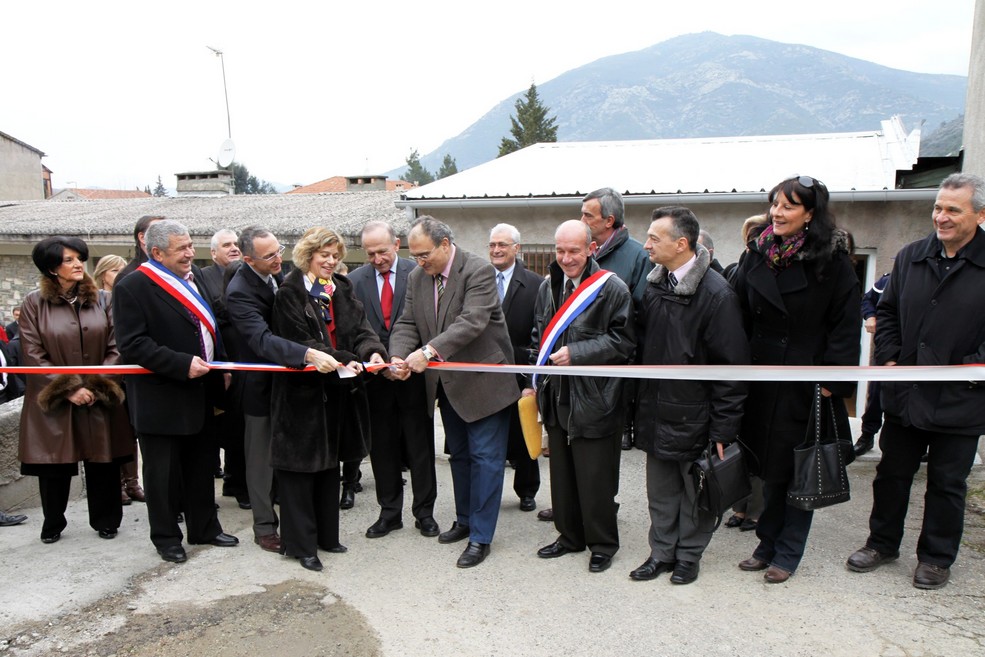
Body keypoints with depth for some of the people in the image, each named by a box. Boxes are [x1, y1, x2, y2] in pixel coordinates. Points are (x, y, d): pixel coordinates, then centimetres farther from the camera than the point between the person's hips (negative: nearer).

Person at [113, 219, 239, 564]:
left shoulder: (196, 276, 8)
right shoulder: (132, 287, -14)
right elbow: (132, 344, -20)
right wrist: (183, 364, -25)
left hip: (201, 394, 7)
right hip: (160, 399, -7)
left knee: (200, 465, 18)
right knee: (163, 471, 8)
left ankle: (204, 528, 33)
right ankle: (166, 537, 25)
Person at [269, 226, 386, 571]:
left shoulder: (342, 289, 10)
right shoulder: (289, 293, -10)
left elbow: (360, 327, 0)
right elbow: (299, 342, -18)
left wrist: (372, 351, -21)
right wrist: (343, 361, -26)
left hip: (336, 391, 7)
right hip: (302, 391, -7)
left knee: (330, 463, 17)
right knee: (300, 467, 2)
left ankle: (326, 534, 31)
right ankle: (301, 543, 14)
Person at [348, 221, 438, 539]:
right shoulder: (355, 280, 3)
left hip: (413, 372, -2)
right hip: (376, 375, 2)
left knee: (420, 446, 8)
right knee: (382, 447, 12)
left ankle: (424, 512, 22)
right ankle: (389, 512, 26)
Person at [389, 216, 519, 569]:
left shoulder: (479, 271, -19)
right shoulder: (416, 278, 3)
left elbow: (472, 322, -30)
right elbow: (407, 324, 2)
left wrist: (429, 351, -38)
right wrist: (399, 356, -19)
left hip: (483, 381, -7)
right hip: (448, 384, 7)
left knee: (485, 457, -1)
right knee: (458, 454, 19)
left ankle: (481, 536, 10)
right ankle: (465, 520, 36)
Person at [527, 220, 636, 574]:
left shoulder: (611, 288, -10)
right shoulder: (548, 287, 10)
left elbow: (623, 341, -12)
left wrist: (576, 353, -18)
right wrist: (535, 382, 16)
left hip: (595, 399, -6)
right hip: (556, 397, 6)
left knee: (596, 477, 3)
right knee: (562, 472, 16)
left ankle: (602, 544, 22)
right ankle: (570, 535, 33)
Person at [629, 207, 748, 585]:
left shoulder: (716, 293, -16)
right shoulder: (654, 286, 5)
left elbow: (731, 366, -15)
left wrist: (723, 429, -15)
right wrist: (640, 404, 8)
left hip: (694, 417, -6)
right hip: (656, 411, 6)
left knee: (695, 491, 12)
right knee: (660, 491, 16)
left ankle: (689, 556, 30)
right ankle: (662, 553, 32)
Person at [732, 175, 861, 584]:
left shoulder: (831, 260, -8)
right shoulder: (757, 255, 6)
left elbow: (846, 324, -9)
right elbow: (742, 317, 9)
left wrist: (833, 378, -15)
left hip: (805, 383, -4)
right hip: (762, 381, 5)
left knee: (798, 470, 7)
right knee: (768, 467, 14)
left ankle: (787, 554, 21)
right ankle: (768, 545, 28)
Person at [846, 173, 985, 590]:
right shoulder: (910, 257, 5)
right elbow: (887, 312, 13)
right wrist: (888, 357, 2)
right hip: (904, 394, 4)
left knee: (947, 483, 12)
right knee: (892, 473, 15)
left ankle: (937, 558, 30)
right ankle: (882, 543, 33)